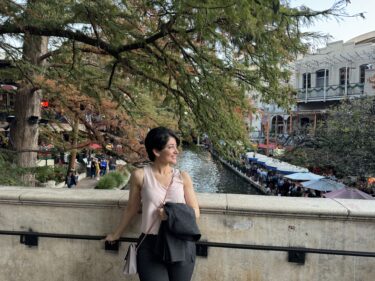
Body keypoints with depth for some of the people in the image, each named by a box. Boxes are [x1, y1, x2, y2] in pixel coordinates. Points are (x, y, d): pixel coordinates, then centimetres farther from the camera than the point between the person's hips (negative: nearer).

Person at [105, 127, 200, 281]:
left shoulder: (183, 177, 2)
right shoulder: (140, 176, -3)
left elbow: (195, 212, 5)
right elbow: (131, 209, 10)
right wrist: (116, 234, 20)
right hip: (151, 246, -2)